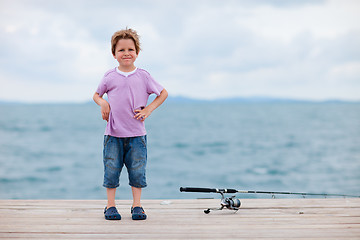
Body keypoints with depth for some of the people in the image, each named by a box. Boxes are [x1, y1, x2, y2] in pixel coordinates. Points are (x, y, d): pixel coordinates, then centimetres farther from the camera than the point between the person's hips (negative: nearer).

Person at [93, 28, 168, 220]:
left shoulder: (143, 76, 2)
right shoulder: (109, 77, 4)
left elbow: (163, 93, 10)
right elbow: (96, 95, 18)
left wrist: (148, 109, -1)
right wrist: (103, 103, -4)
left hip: (136, 134, 0)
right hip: (113, 134, 0)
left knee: (137, 171, 2)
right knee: (111, 170, 2)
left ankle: (137, 206, 14)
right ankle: (110, 206, 14)